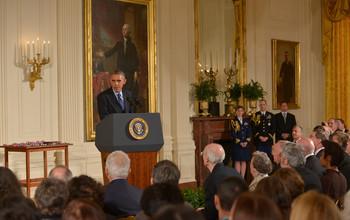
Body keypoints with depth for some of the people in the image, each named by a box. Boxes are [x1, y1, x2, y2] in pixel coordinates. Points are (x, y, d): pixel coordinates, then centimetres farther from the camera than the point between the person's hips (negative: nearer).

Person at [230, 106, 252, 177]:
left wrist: (246, 141, -6)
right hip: (236, 144, -3)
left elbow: (249, 132, 7)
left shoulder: (246, 121, 10)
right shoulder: (233, 121, -2)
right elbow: (233, 134, -7)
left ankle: (242, 178, 9)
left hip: (245, 144, 4)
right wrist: (240, 142, -13)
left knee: (244, 161, 5)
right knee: (237, 161, -2)